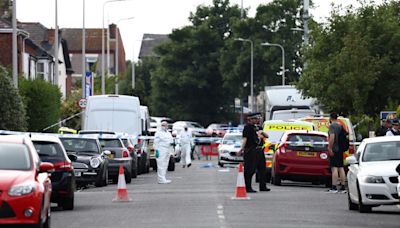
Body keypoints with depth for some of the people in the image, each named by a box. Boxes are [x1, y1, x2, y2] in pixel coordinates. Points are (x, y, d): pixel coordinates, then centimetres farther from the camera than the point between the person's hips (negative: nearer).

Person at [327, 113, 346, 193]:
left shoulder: (332, 126, -10)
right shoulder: (340, 126, 16)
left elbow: (332, 137, -22)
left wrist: (330, 148, -22)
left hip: (334, 150, -9)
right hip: (340, 150, 9)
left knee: (334, 168, -12)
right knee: (341, 168, 9)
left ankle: (334, 187, -17)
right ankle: (342, 187, 9)